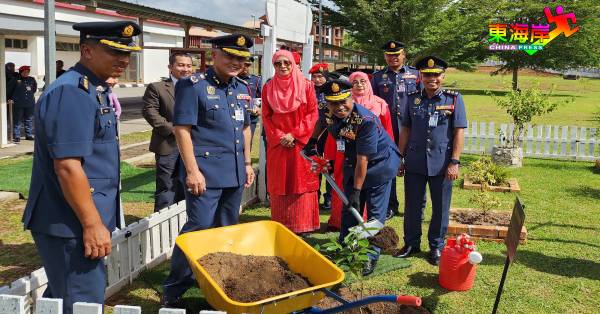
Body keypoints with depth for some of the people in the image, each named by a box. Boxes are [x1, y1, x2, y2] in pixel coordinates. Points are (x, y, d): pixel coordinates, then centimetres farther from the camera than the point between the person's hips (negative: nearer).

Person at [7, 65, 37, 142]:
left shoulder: (32, 80, 6)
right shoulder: (15, 80, -4)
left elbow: (34, 88, 24)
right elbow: (10, 90, 4)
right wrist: (10, 98, 6)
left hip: (30, 104, 4)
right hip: (18, 104, -4)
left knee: (29, 120, 11)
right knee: (17, 121, -2)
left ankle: (29, 135, 22)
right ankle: (16, 137, 2)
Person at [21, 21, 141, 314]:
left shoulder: (94, 89, 13)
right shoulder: (71, 92, -20)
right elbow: (67, 167, -25)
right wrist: (92, 224, -22)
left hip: (70, 224, 10)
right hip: (72, 226, -10)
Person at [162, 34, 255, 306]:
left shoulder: (242, 88, 13)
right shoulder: (193, 85, -8)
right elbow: (182, 130, -12)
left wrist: (247, 164, 17)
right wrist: (192, 170, -17)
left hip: (235, 172, 7)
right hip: (206, 171, -7)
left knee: (227, 229, 14)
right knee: (199, 228, -7)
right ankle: (173, 291, 8)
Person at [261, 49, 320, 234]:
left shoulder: (306, 86, 0)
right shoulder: (268, 88, 7)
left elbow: (312, 114, -3)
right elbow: (266, 117, 5)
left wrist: (294, 135, -11)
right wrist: (279, 137, -8)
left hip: (301, 143, -2)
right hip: (277, 144, 2)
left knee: (302, 183, 1)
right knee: (279, 185, 4)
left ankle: (303, 225, 10)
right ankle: (281, 226, 13)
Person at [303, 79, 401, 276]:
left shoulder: (367, 120, -34)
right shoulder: (328, 114, -15)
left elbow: (363, 159, -31)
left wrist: (356, 191, -28)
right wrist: (312, 141, 13)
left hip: (380, 163, -6)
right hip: (352, 163, 6)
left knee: (375, 213, -1)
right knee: (349, 209, 14)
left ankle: (371, 257, 11)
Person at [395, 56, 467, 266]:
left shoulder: (454, 99, -3)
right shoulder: (413, 99, 5)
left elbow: (459, 132, -4)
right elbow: (405, 130, 10)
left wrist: (454, 162, -10)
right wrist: (400, 157, 7)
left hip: (441, 164, -2)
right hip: (414, 162, 2)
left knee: (440, 208, 9)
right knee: (412, 206, 11)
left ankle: (436, 247, 24)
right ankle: (411, 243, 27)